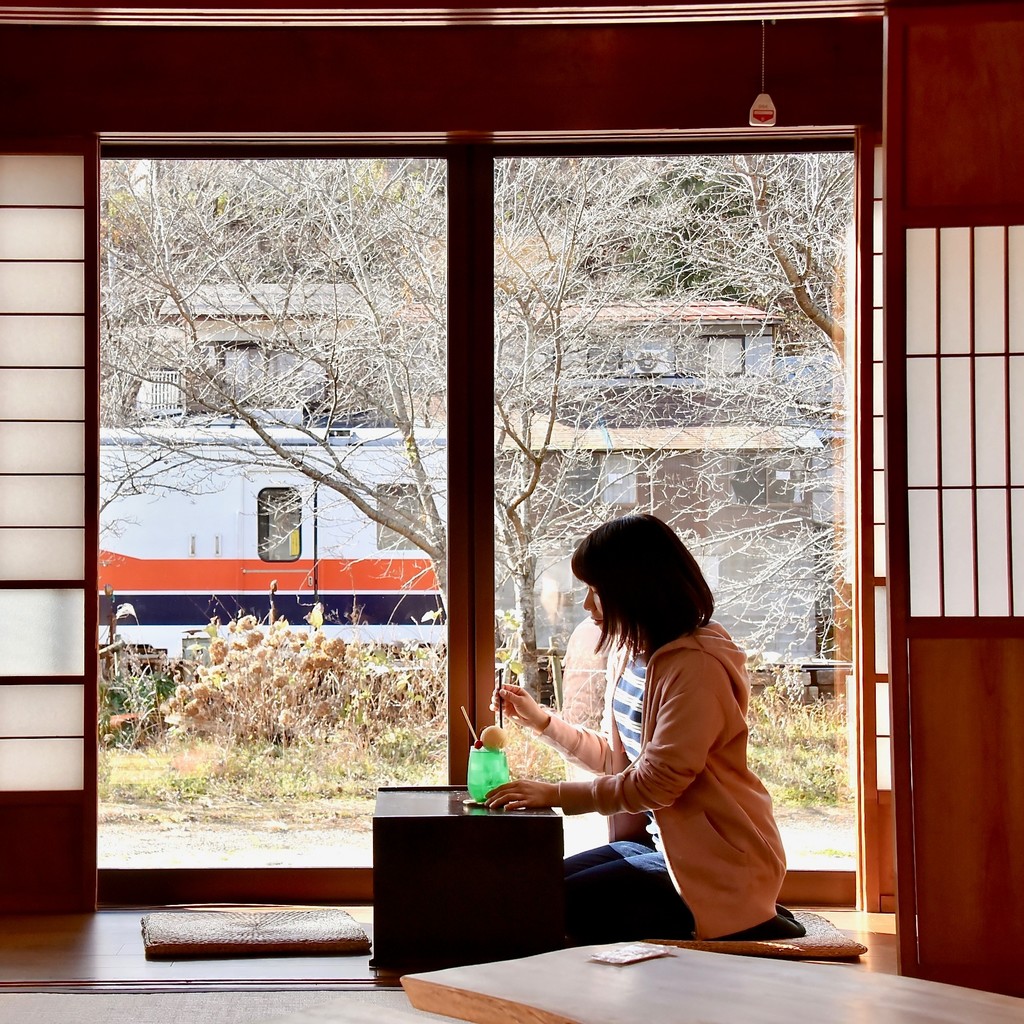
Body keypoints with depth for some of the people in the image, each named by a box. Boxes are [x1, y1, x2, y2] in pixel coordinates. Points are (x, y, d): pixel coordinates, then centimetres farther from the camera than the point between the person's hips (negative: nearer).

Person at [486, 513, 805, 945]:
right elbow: (616, 757, 18)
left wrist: (556, 794, -20)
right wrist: (540, 720, 12)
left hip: (718, 862, -10)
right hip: (656, 841, 10)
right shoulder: (628, 655, 9)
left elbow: (655, 783, -23)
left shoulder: (696, 666, -20)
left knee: (565, 910, -17)